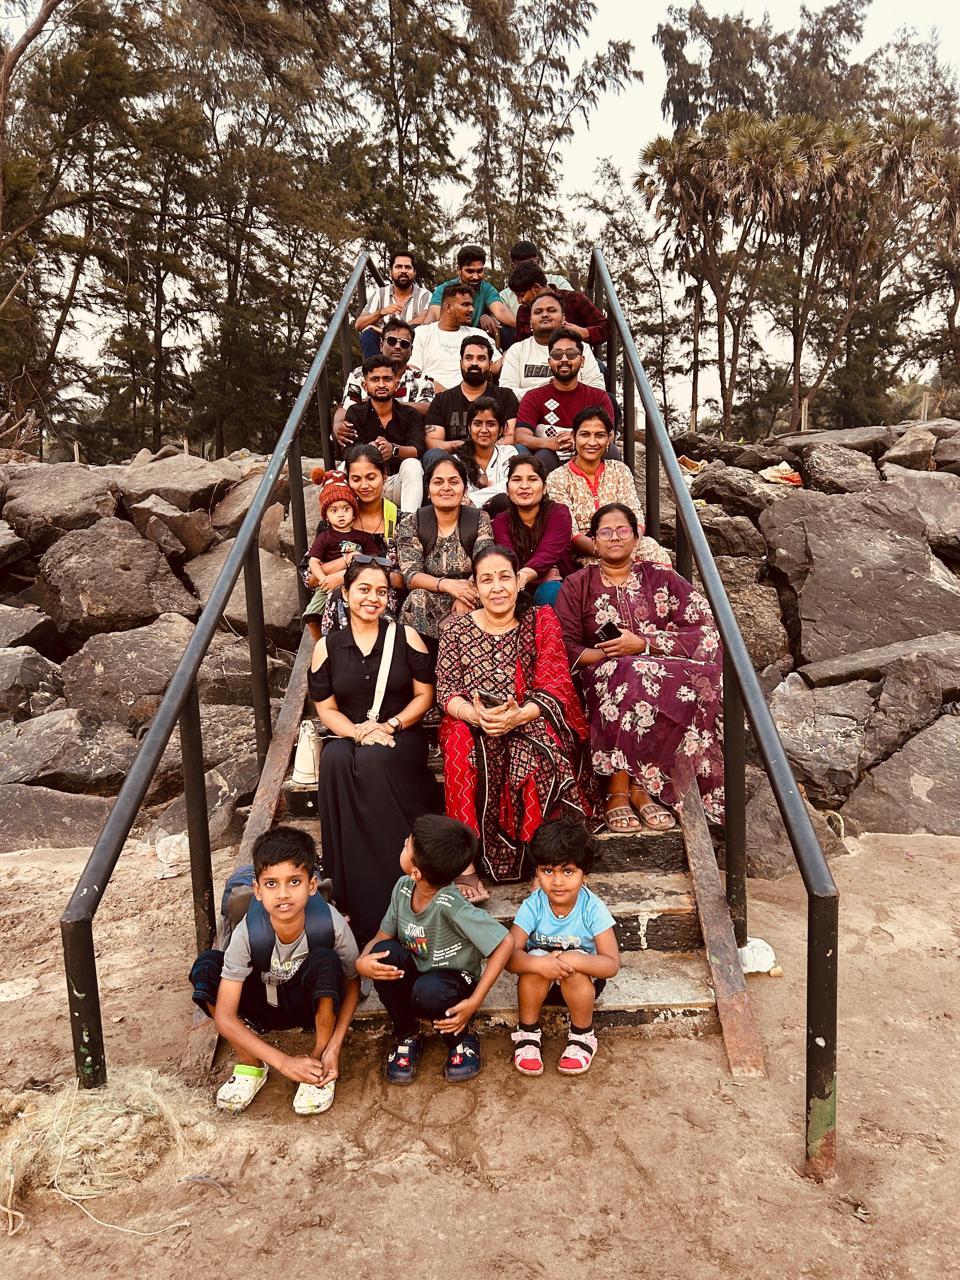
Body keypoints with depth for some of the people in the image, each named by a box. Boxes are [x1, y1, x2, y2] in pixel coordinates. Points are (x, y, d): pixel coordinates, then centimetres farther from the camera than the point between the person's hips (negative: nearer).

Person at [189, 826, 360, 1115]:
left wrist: (334, 1047, -23)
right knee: (206, 966, -25)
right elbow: (225, 1017, -24)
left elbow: (352, 985, -11)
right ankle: (249, 1064, -7)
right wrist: (283, 1062, -29)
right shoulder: (248, 933, -28)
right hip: (267, 1007, 1)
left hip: (317, 1004, -1)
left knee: (325, 961, -35)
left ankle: (318, 1059, -11)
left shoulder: (331, 924, -29)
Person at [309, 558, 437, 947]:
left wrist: (389, 725, -12)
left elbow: (424, 695, 3)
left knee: (372, 761, -35)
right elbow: (326, 709, 6)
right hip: (348, 736, 2)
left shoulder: (405, 637, 3)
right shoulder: (327, 647, 7)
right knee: (335, 760, -34)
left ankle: (385, 898, -27)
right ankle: (350, 897, -27)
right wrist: (358, 731, -13)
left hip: (400, 737, -1)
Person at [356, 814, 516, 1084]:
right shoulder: (403, 888, -13)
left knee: (428, 990, -38)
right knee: (384, 952, -25)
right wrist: (362, 962, -25)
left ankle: (461, 1037, -1)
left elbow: (505, 943, -28)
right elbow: (382, 936, -2)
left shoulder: (451, 906, -31)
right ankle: (406, 1035, 0)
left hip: (453, 984, -5)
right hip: (415, 975, 5)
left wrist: (475, 1001, -27)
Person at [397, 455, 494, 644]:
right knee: (418, 598, -32)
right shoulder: (411, 524, 2)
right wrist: (447, 584, -27)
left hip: (468, 608, 0)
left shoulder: (480, 520, 4)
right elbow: (410, 576, -8)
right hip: (426, 607, 0)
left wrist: (467, 591, -30)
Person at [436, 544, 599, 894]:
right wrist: (476, 715, -22)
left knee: (535, 753, -35)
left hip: (531, 724, -1)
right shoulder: (456, 630, 9)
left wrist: (519, 715, -23)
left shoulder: (541, 621, 6)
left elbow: (555, 688, -3)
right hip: (472, 724, 1)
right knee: (462, 745, -33)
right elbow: (446, 692, 1)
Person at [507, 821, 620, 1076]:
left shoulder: (593, 908, -22)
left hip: (583, 981, -1)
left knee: (574, 964, -33)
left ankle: (582, 1035, -6)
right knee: (536, 958, -31)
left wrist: (572, 960, -42)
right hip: (540, 981, 1)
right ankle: (527, 1034, -8)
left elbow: (612, 964, -26)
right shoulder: (533, 906, -20)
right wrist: (540, 964, -46)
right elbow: (510, 957, -26)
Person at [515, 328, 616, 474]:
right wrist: (550, 443, -31)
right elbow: (520, 436, -8)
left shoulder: (599, 397, 10)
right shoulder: (534, 397, 8)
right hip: (548, 467, -1)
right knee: (544, 456, -33)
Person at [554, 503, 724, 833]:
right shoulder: (576, 586, 13)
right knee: (627, 677, -36)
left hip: (664, 674, 1)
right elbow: (566, 649, 2)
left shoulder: (662, 579, 13)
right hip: (601, 679, -1)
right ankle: (621, 790, -27)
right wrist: (612, 655, -14)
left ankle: (635, 786, -22)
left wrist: (643, 644, -11)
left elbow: (705, 631, 0)